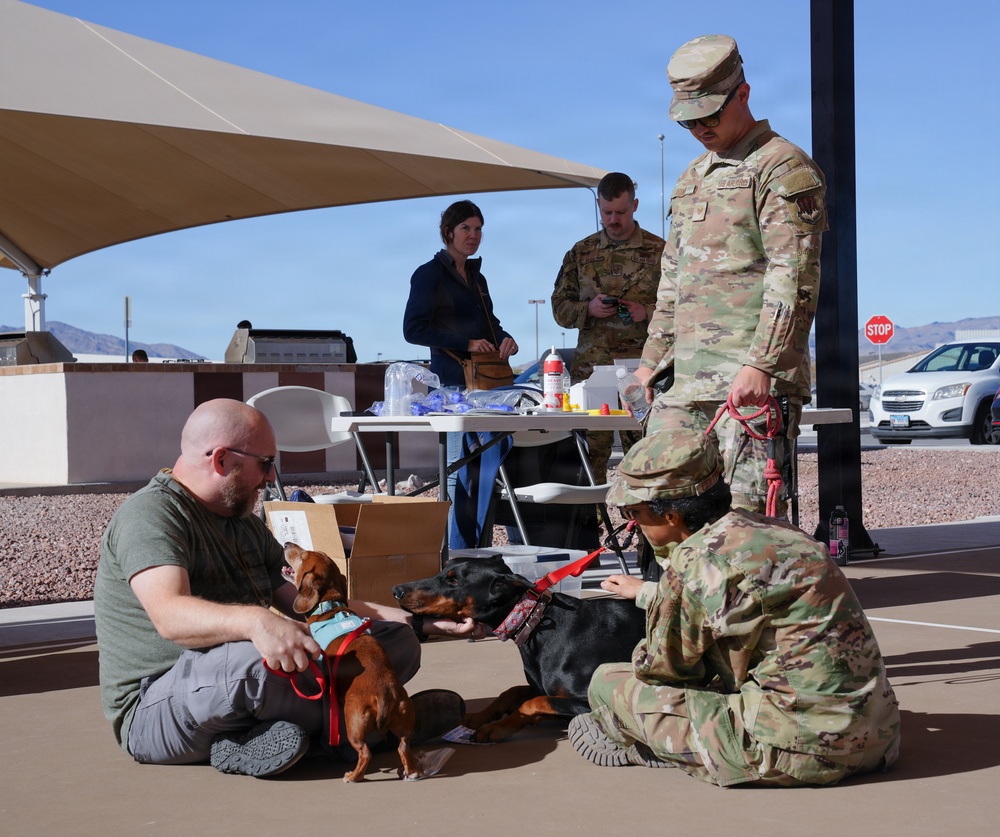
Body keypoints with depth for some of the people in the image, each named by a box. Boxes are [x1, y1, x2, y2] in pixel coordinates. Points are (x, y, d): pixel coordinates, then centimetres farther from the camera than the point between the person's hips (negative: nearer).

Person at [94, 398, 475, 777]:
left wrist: (416, 621, 8)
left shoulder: (246, 524, 18)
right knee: (256, 661, -40)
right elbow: (171, 617, -31)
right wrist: (255, 622, -50)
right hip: (154, 712, -9)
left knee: (396, 641, -2)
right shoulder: (149, 514, -13)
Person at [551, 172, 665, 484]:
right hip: (589, 369, 2)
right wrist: (589, 309, -7)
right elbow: (559, 307, 13)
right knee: (588, 453, 0)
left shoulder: (660, 251, 5)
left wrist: (648, 312, -12)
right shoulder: (581, 253, 12)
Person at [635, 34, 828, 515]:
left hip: (750, 379, -8)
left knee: (748, 511, -12)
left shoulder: (782, 168, -4)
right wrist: (652, 360, 22)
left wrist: (761, 365, -22)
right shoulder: (692, 179, 23)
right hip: (685, 375, 8)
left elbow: (794, 281, -13)